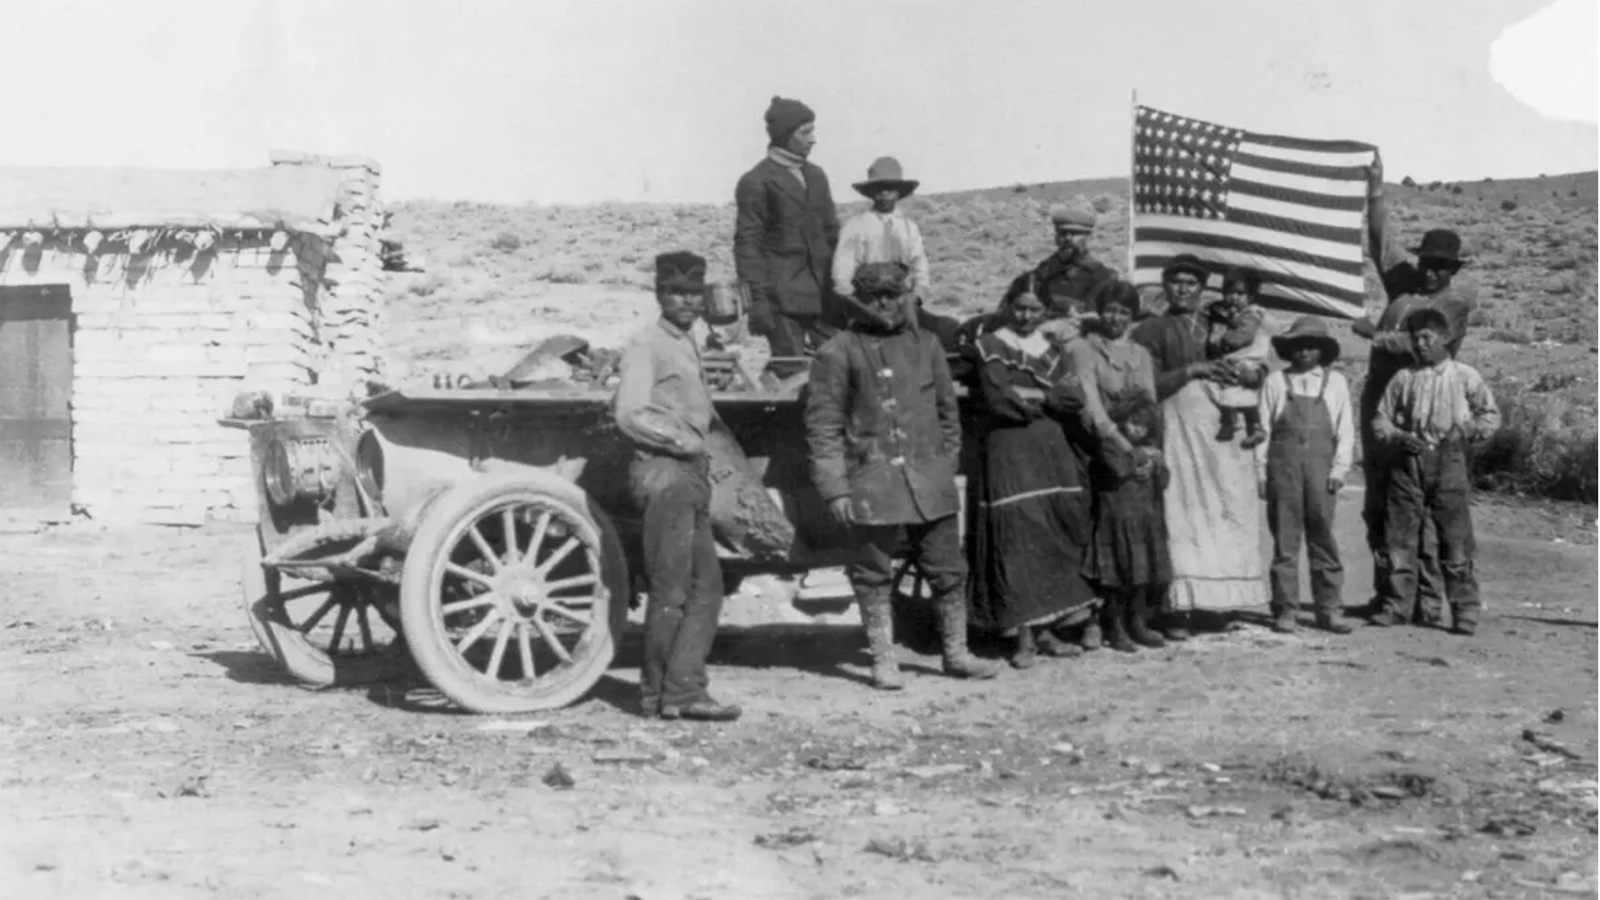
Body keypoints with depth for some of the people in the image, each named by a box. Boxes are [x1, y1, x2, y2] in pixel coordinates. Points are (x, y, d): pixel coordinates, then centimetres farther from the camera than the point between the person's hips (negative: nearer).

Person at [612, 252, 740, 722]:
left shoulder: (688, 347, 20)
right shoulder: (647, 345, -7)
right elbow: (630, 415, -18)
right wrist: (683, 441, -11)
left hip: (692, 476, 9)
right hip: (664, 473, -9)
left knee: (707, 588, 5)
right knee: (671, 590, -6)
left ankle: (685, 688, 8)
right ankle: (659, 694, 3)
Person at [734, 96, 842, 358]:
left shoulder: (816, 176, 15)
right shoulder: (756, 182, -5)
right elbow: (747, 244, -8)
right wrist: (757, 298, -14)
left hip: (824, 297, 6)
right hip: (782, 298, -6)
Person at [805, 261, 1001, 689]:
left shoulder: (926, 345, 12)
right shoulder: (837, 353, -2)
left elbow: (947, 411, 19)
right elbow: (823, 426, -3)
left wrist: (946, 465, 12)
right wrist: (835, 488, -9)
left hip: (929, 479, 4)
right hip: (871, 481, -3)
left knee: (948, 570, 7)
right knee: (873, 574, 3)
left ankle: (956, 653, 21)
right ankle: (883, 661, 14)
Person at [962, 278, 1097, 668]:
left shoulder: (1051, 352, 15)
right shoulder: (990, 349, 1)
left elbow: (1075, 399, 1)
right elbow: (999, 401, -13)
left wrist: (1030, 394, -10)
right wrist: (1050, 400, -2)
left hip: (1053, 454, 5)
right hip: (1008, 455, -5)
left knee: (1053, 540, 5)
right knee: (1016, 541, -8)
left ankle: (1045, 631, 12)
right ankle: (1024, 637, -4)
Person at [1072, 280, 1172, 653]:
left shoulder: (1141, 354, 17)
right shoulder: (1085, 350, 0)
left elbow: (1151, 406, 9)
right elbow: (1092, 406, -10)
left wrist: (1152, 449, -8)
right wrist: (1124, 445, -19)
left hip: (1144, 457, 5)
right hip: (1107, 454, -5)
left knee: (1147, 536, 1)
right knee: (1116, 534, -10)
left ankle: (1138, 620, 7)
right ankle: (1114, 625, -6)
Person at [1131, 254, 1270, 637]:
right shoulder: (1152, 330, 5)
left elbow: (1258, 368, 16)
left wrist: (1249, 373, -7)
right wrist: (1190, 371, -13)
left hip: (1223, 429, 5)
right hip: (1178, 425, -5)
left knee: (1227, 514, 0)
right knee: (1182, 515, -10)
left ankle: (1218, 604, 5)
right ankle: (1178, 608, -11)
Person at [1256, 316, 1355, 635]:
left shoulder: (1335, 382, 12)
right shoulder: (1276, 381, 8)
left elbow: (1345, 430, 10)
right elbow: (1263, 427, 6)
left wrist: (1339, 469, 0)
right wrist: (1261, 472, 0)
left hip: (1320, 466, 1)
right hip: (1283, 464, -1)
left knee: (1323, 537, 1)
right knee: (1285, 538, 0)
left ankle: (1329, 610, 6)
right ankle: (1286, 611, 4)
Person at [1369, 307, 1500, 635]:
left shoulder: (1465, 376, 5)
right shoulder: (1403, 378, 9)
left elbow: (1491, 414, 10)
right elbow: (1380, 420, 12)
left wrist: (1467, 430, -7)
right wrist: (1398, 436, -7)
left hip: (1448, 461, -2)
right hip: (1408, 462, 2)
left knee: (1456, 540, -2)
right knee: (1400, 537, 3)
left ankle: (1465, 610, 4)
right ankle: (1397, 606, 12)